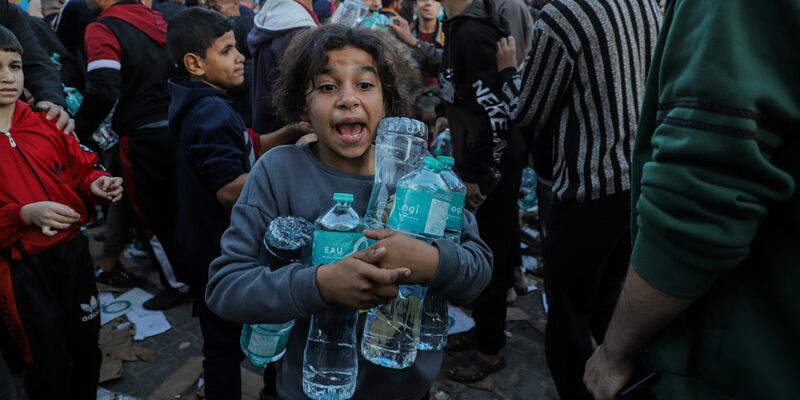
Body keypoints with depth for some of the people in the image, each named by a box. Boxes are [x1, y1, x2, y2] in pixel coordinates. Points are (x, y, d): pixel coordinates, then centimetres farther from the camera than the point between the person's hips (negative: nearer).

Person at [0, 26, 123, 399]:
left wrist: (97, 184, -12)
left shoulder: (46, 123, 1)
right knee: (49, 364, 11)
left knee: (86, 346, 19)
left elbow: (80, 166, 8)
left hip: (72, 250, 4)